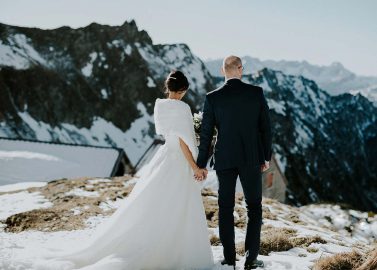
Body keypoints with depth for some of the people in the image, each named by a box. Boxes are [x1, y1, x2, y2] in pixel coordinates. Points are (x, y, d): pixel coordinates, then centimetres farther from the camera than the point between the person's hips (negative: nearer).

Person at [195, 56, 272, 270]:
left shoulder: (213, 97, -5)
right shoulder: (257, 93, -4)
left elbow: (206, 134, -3)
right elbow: (266, 127, -1)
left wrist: (202, 165, 3)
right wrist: (266, 156, 10)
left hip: (224, 160, 0)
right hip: (251, 159, 0)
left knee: (226, 209, 9)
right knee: (254, 208, 10)